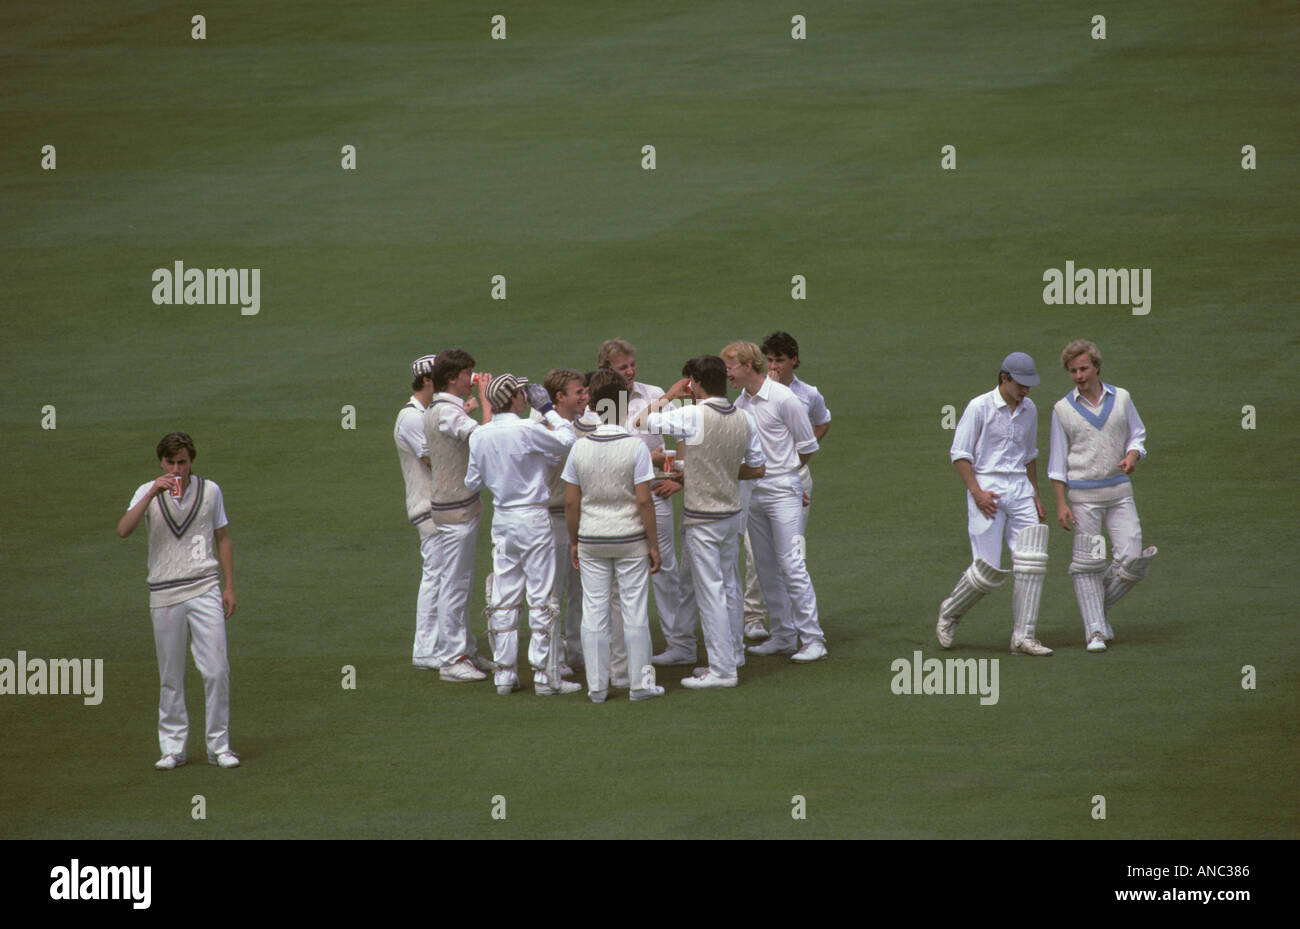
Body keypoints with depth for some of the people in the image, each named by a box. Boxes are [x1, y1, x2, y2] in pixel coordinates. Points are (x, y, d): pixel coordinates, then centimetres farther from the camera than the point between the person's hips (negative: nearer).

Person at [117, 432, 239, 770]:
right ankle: (173, 748, 13)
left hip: (205, 590, 0)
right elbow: (123, 530, -15)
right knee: (170, 677, 4)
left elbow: (223, 539, 14)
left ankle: (219, 745, 4)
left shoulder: (210, 491, 6)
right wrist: (153, 493, -23)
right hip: (164, 595, 0)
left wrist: (230, 587, 9)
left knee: (216, 670, -6)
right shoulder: (148, 493, 2)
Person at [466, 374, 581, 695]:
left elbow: (473, 482, 11)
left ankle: (504, 674, 11)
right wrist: (550, 410, 10)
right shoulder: (527, 430, -17)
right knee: (541, 598, 0)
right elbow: (567, 441, -4)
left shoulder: (479, 436, 1)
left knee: (504, 597, 10)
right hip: (533, 518, -6)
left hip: (502, 519, 6)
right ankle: (545, 675, 0)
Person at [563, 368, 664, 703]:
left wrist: (574, 541, 12)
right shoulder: (635, 448, -12)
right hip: (630, 538, -2)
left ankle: (597, 686, 10)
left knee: (594, 613, 7)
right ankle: (640, 682, 10)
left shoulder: (580, 448, -4)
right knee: (634, 611, 6)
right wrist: (653, 544, -4)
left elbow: (571, 502, -1)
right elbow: (644, 500, -13)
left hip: (591, 541, 2)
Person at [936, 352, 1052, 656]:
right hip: (986, 488, -6)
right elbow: (959, 454, -9)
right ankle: (949, 614, 18)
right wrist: (976, 492, -18)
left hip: (1020, 490, 6)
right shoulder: (979, 408, -9)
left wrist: (1035, 495, 18)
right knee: (989, 569, -8)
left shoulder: (1029, 409, 10)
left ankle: (1023, 637, -5)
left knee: (1031, 563, -7)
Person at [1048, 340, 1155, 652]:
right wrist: (1061, 504, -6)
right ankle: (1095, 630, 0)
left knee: (1132, 561, -7)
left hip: (1119, 491, 2)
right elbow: (1058, 460, 1)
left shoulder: (1121, 399, 5)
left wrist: (1132, 456, -10)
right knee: (1088, 565, -4)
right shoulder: (1063, 409, 1)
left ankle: (1099, 606, 17)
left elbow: (1138, 435, 14)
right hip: (1083, 493, -2)